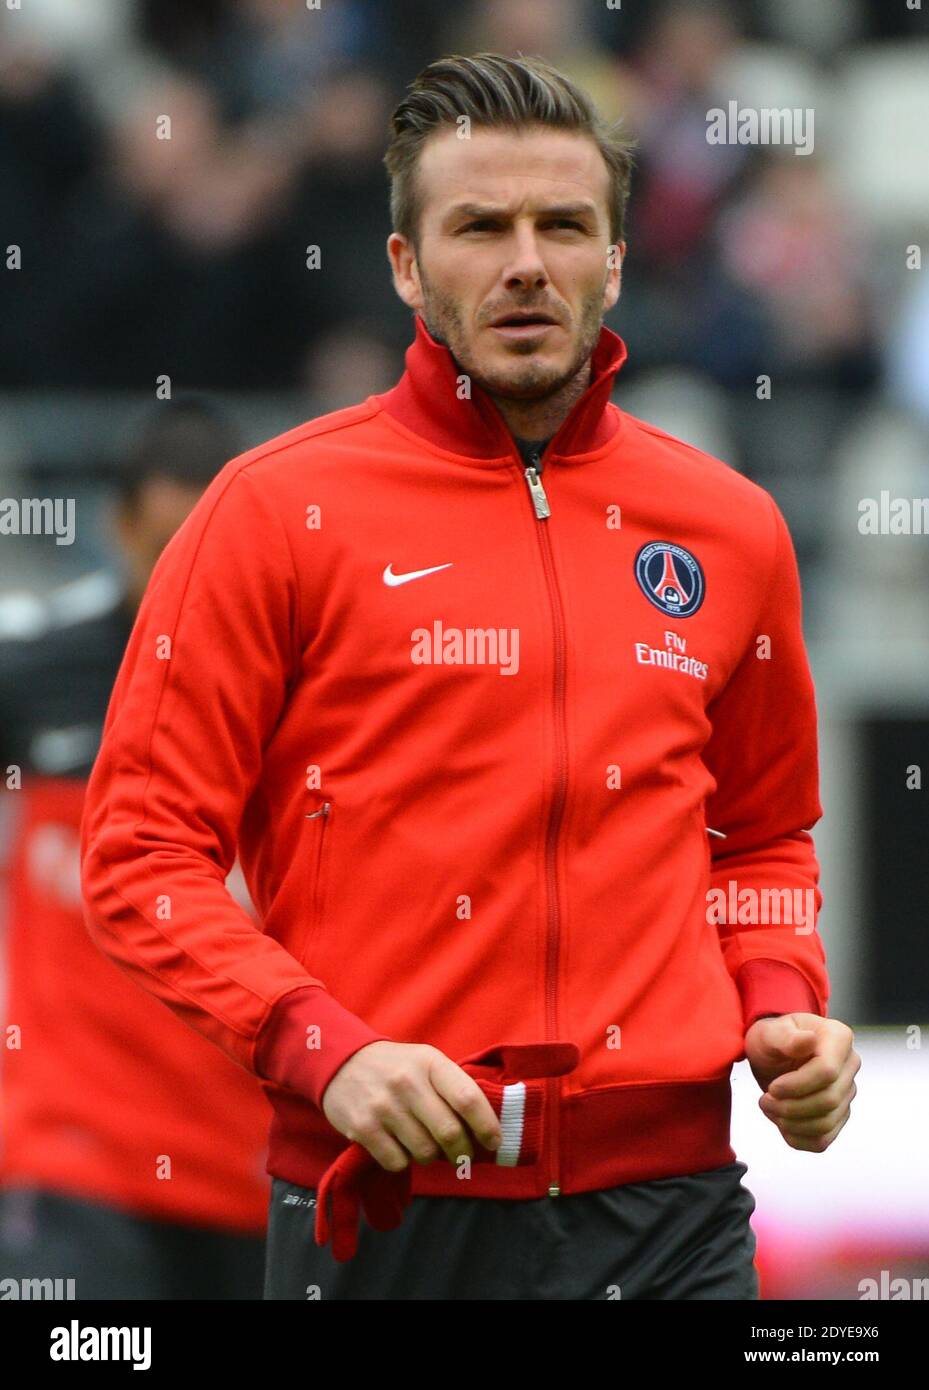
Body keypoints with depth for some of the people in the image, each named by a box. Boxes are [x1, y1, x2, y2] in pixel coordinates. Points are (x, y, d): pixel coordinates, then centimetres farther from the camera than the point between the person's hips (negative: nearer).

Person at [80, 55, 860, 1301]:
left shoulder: (730, 529, 11)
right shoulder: (280, 509, -1)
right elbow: (142, 856, -3)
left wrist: (780, 1002, 5)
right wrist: (324, 1047, -15)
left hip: (662, 1204, 3)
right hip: (383, 1211, -3)